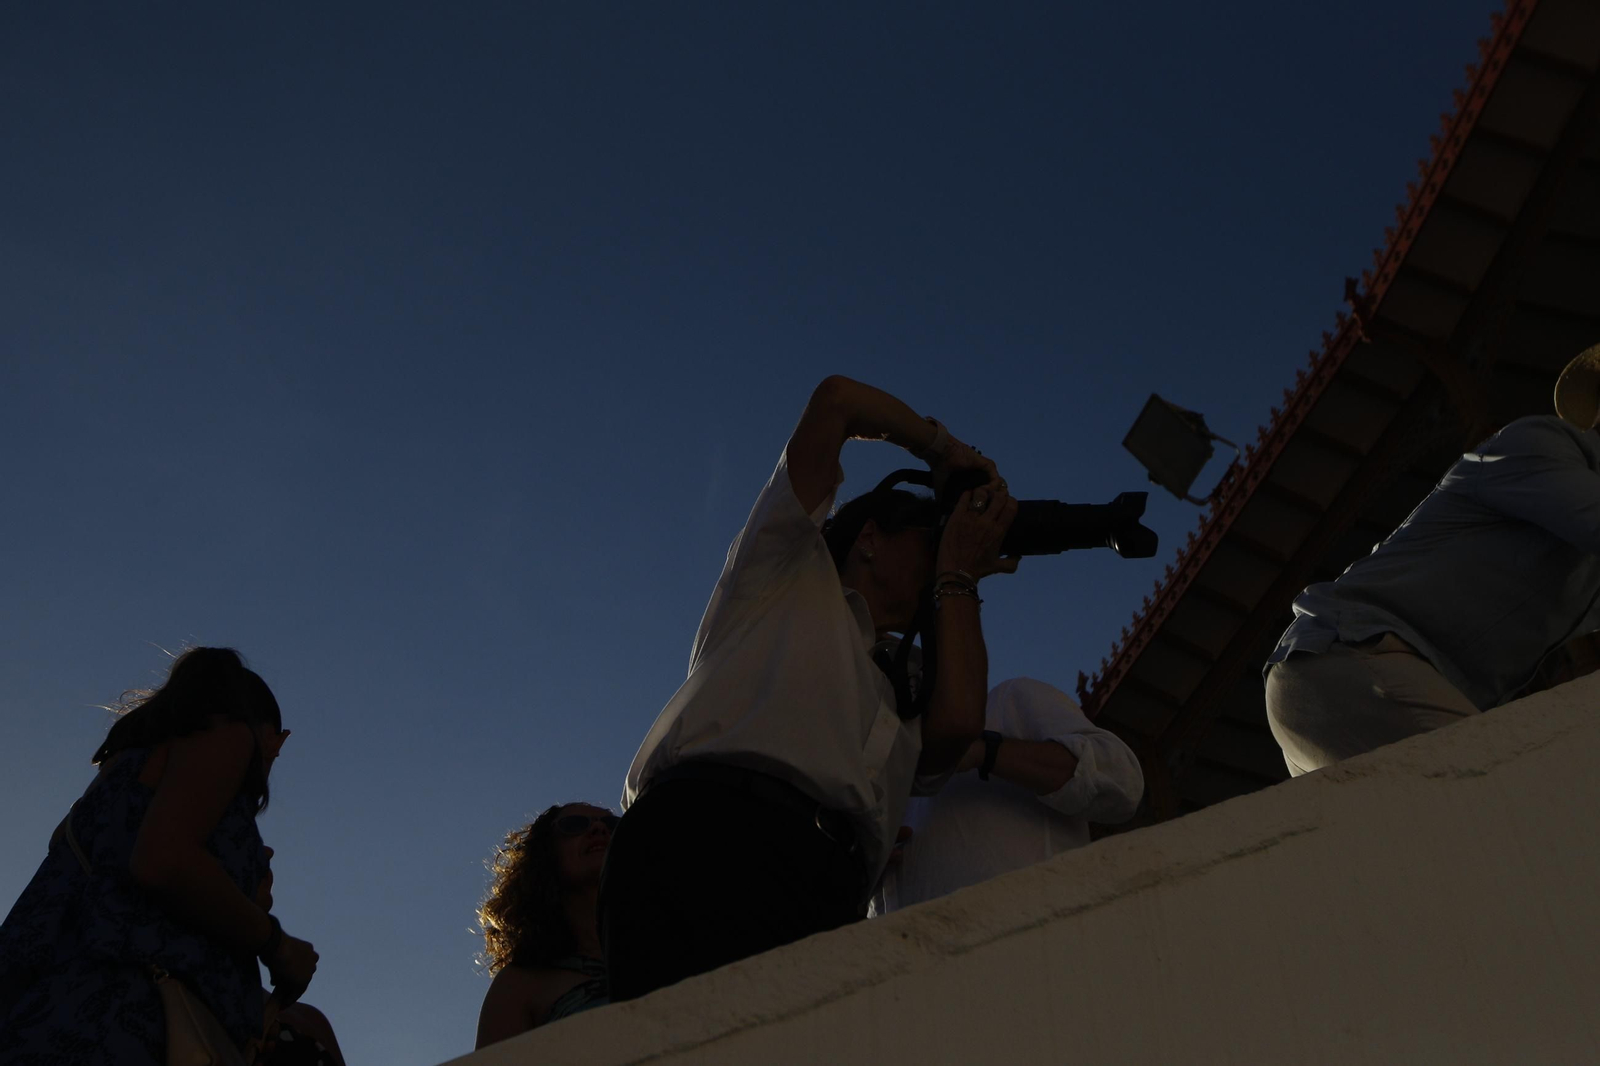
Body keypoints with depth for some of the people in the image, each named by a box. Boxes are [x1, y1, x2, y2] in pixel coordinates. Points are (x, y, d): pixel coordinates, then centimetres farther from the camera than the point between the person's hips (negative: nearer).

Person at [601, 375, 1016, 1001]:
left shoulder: (897, 699, 41)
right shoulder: (789, 568, 30)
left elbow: (957, 726, 15)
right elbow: (837, 399, 25)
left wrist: (959, 578, 30)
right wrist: (943, 449, 39)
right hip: (713, 816, -5)